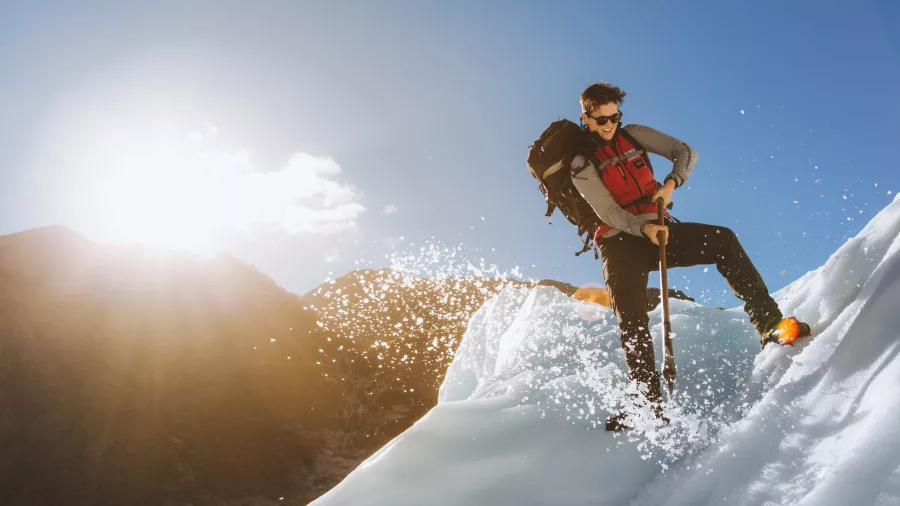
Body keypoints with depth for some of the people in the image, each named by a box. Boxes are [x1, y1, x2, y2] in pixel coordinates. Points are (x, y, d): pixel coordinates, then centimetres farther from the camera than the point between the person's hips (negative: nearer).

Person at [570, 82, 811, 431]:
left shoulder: (632, 135, 8)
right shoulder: (582, 165, -3)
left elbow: (685, 152, 5)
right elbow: (609, 212, -12)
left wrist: (671, 183, -16)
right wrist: (644, 228, -29)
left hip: (657, 229, 3)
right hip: (622, 242, -3)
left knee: (724, 240, -19)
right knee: (631, 320, -18)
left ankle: (769, 324, -21)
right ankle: (650, 401, -17)